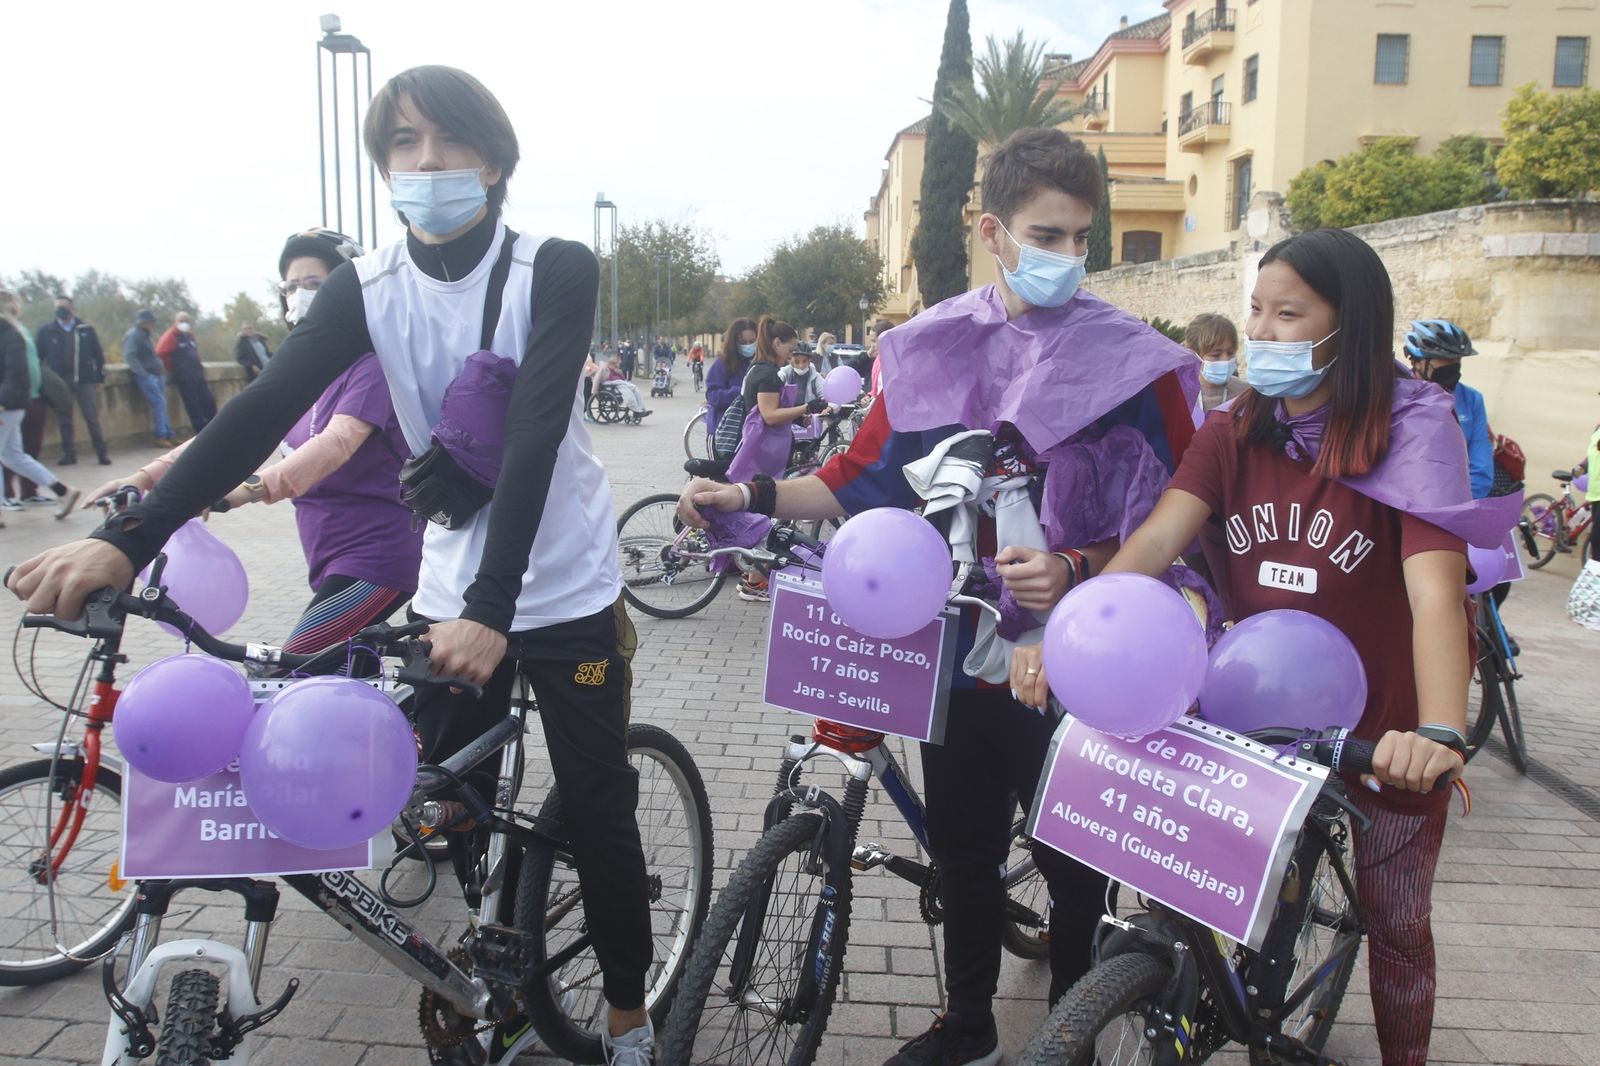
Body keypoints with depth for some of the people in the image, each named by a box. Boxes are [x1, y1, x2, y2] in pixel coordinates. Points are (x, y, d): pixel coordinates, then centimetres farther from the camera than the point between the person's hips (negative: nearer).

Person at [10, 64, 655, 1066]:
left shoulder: (557, 271, -14)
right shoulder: (365, 288, -4)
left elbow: (534, 436, -26)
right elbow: (265, 408, -16)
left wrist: (490, 606, -37)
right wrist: (126, 540, -29)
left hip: (567, 591, -3)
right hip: (451, 596, 4)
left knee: (599, 813, 6)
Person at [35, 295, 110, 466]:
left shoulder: (86, 330, 3)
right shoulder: (46, 331, 2)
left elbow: (98, 355, 6)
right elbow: (37, 355, 3)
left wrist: (101, 379, 5)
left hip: (85, 380, -1)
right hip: (60, 382, 1)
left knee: (92, 419, -2)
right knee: (64, 420, 6)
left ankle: (102, 452, 2)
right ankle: (69, 453, 13)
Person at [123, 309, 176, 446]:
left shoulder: (145, 335, 19)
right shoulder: (132, 335, -10)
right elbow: (129, 356, -20)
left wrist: (161, 368, 15)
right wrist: (142, 373, -22)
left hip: (156, 374, 9)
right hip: (145, 376, -9)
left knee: (161, 404, 8)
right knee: (159, 402, -16)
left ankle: (168, 435, 11)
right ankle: (160, 436, -14)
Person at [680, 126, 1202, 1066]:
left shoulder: (1131, 360, -8)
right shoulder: (933, 349, 2)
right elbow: (861, 483, 5)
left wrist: (1076, 570, -22)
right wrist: (750, 495, -7)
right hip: (959, 650, 3)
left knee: (1073, 861, 12)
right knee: (963, 851, 17)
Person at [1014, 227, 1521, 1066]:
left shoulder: (1413, 432, -18)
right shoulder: (1232, 433, -6)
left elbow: (1434, 588, -31)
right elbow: (1156, 539, -21)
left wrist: (1439, 732, -47)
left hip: (1381, 732, -3)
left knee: (1393, 926, 14)